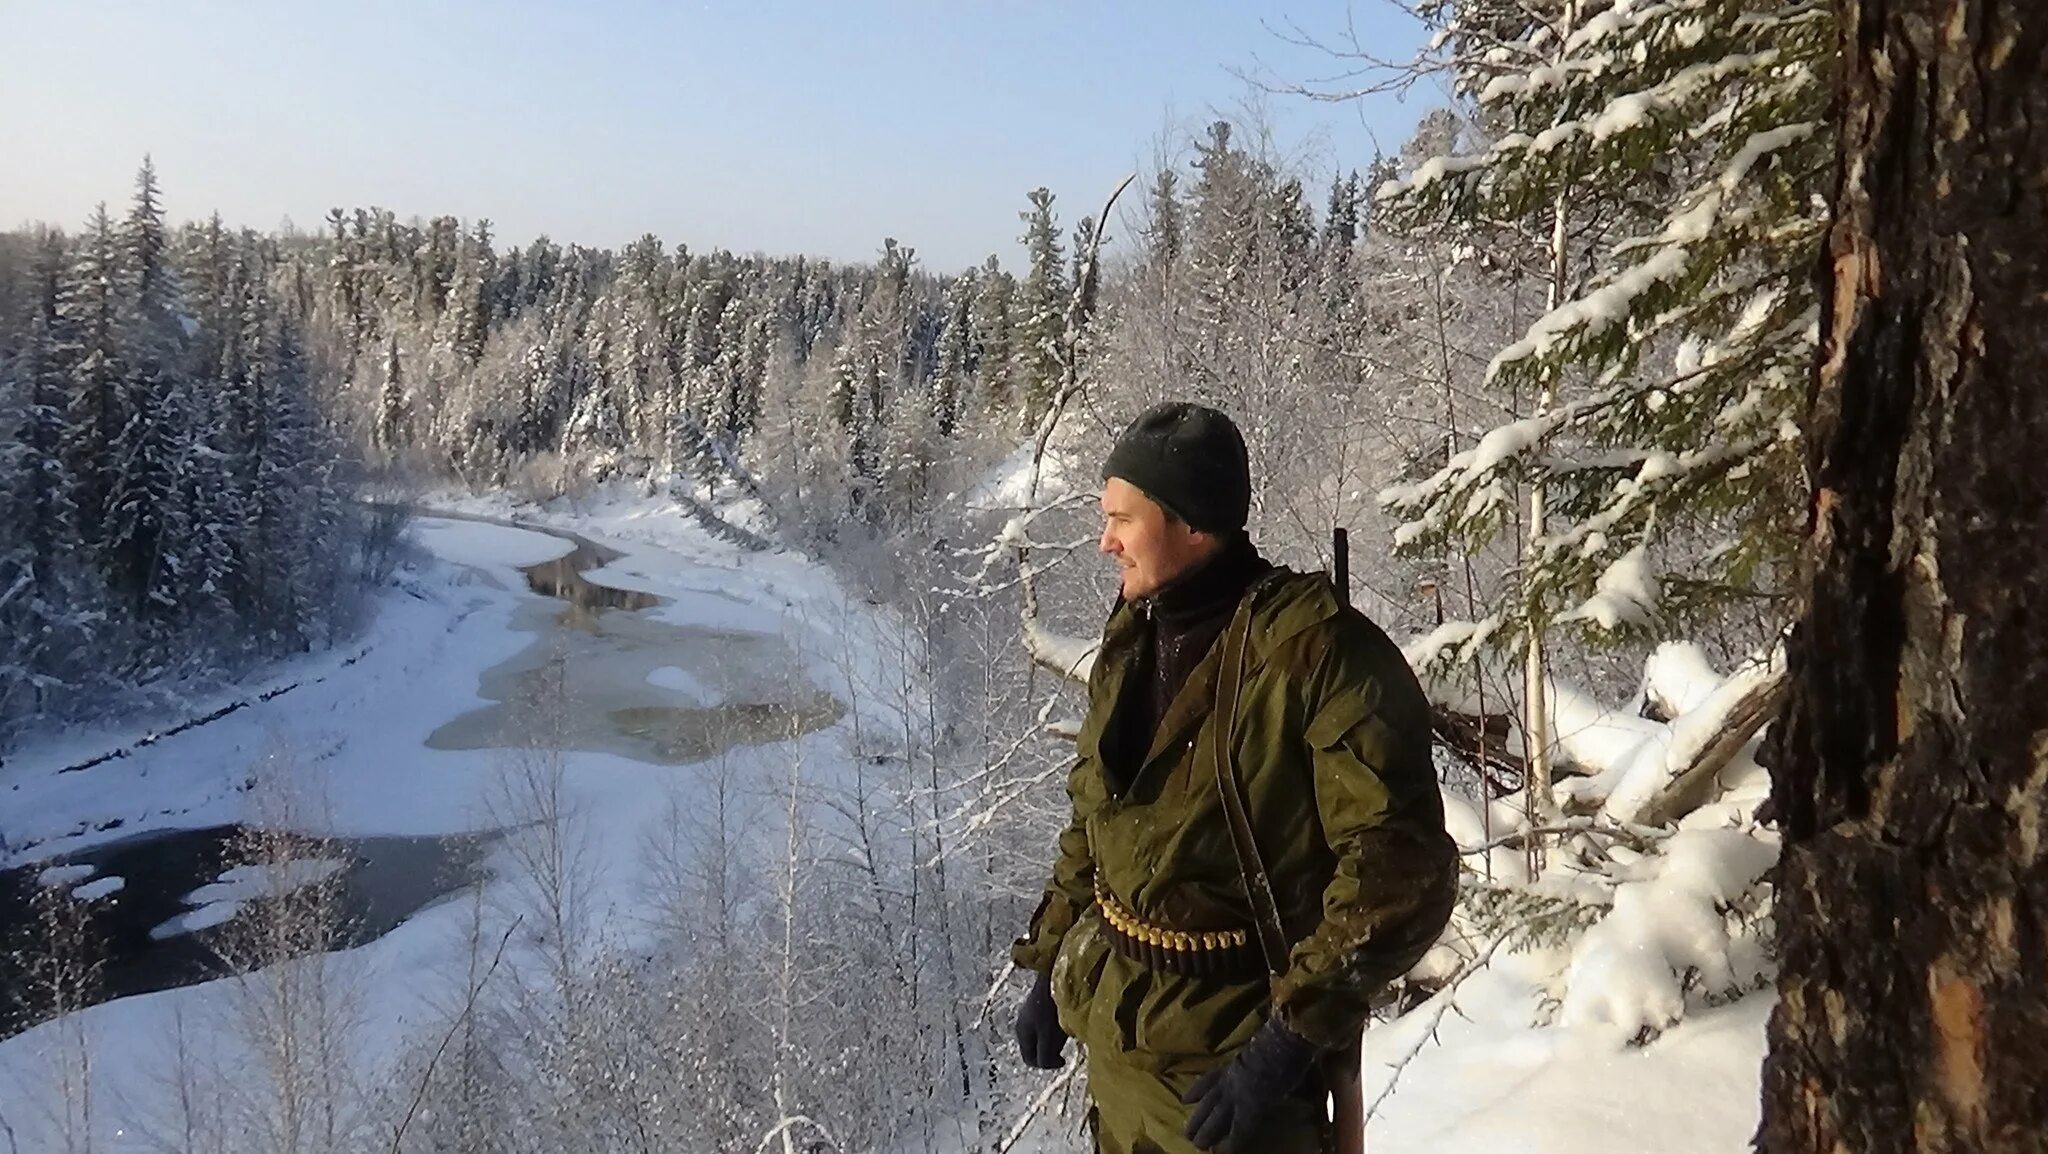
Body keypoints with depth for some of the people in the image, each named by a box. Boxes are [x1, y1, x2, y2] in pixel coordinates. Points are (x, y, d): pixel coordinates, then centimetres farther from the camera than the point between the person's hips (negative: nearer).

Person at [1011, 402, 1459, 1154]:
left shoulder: (1315, 651, -20)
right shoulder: (1132, 639, 3)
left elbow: (1401, 869, -22)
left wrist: (1293, 1038, -24)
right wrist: (1050, 964, 14)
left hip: (1233, 1055, -7)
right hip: (1113, 1030, 7)